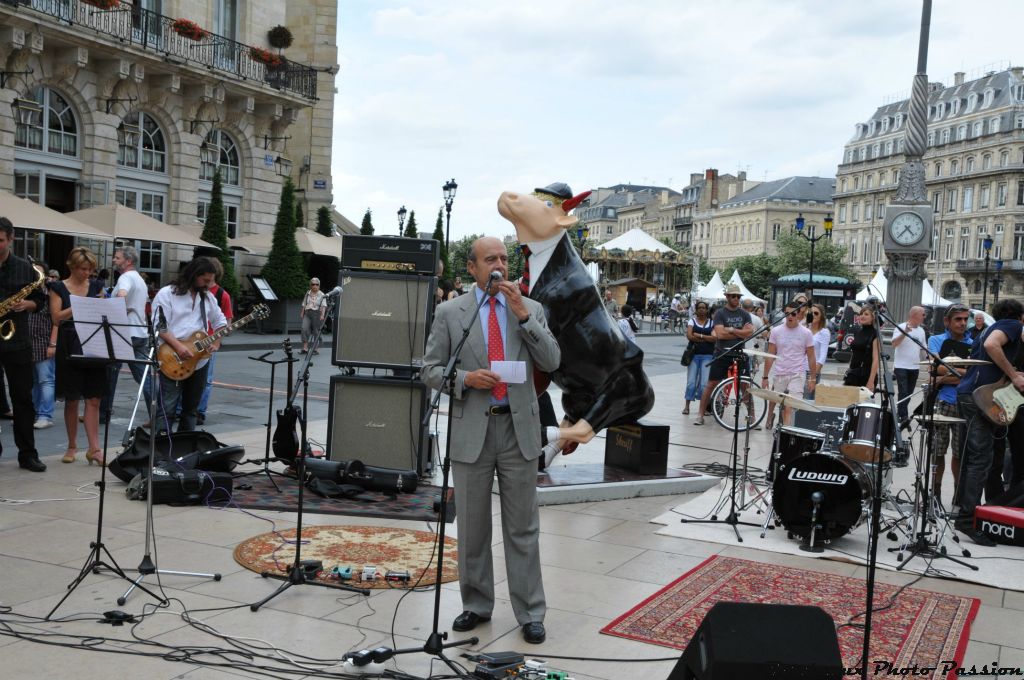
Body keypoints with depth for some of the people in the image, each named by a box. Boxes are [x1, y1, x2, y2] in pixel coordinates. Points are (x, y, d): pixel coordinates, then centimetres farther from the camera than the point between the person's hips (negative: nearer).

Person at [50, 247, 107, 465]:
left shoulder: (96, 286, 8)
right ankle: (72, 446, 18)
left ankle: (94, 448, -2)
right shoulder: (59, 288, 0)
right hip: (69, 348, -2)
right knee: (72, 400, 5)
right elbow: (56, 317, -10)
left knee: (93, 399, -1)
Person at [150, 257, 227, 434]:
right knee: (166, 408, -10)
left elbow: (220, 322, 22)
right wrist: (178, 346, -23)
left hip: (199, 361, 6)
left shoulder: (207, 297, 13)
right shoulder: (167, 294, -7)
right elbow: (159, 325, -13)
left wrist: (216, 342, 5)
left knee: (191, 408, 12)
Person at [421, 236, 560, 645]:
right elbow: (431, 371, 3)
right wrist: (466, 378, -16)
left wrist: (523, 314, -11)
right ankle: (476, 605, 26)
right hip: (471, 429, 0)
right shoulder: (449, 313, 3)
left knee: (523, 527, 6)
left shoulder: (531, 309, 6)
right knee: (472, 527, 10)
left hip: (519, 428, 0)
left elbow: (551, 362, -3)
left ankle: (530, 613, 15)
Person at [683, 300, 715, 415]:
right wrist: (706, 339, -7)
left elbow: (714, 338, -5)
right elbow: (689, 336, -9)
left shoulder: (712, 323, 9)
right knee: (691, 381, -2)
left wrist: (699, 336, -10)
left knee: (704, 383, -6)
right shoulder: (692, 321, 7)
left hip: (707, 355, 0)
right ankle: (687, 406, 7)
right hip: (694, 354, 0)